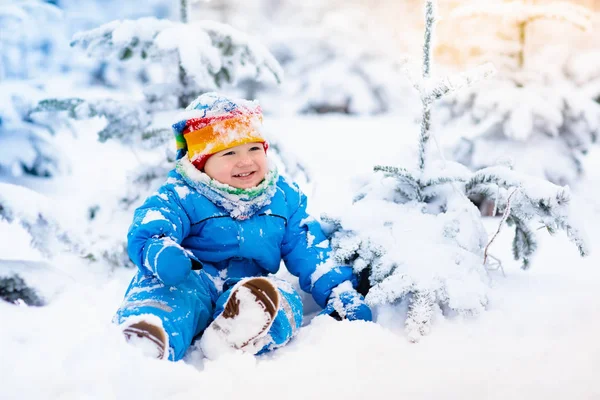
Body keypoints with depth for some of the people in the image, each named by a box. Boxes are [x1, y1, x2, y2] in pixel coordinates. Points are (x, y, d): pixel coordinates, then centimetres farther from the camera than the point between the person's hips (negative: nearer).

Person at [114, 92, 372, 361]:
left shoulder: (283, 198, 16)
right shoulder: (181, 198, 1)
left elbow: (310, 252, 18)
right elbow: (145, 234, -15)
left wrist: (341, 294, 7)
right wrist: (161, 253, -40)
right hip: (193, 281, -3)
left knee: (284, 298, -32)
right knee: (165, 289, -38)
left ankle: (233, 337, -59)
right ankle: (144, 339, -67)